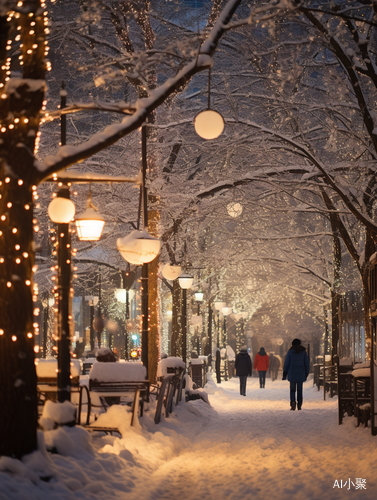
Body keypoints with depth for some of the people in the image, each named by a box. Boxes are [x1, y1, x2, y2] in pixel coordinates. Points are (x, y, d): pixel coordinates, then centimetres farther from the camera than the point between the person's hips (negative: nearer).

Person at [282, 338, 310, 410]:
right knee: (299, 390, 11)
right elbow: (306, 363, 3)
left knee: (292, 389, 7)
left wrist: (284, 374, 5)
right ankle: (299, 405, 9)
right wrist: (306, 374, 11)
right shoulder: (303, 352, 3)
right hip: (301, 374, 1)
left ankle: (293, 401, -18)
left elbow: (286, 364, -1)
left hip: (292, 374, -1)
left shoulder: (290, 352, -1)